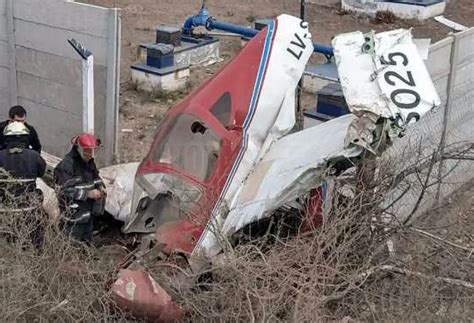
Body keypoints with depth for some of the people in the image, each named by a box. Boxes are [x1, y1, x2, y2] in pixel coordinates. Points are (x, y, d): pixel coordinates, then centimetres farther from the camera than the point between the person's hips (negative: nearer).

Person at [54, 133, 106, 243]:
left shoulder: (89, 162, 7)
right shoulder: (67, 164, -19)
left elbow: (95, 177, 24)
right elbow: (66, 190, -22)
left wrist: (100, 187, 1)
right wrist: (88, 193, -25)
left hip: (88, 212, 8)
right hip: (74, 213, -8)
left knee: (87, 240, 18)